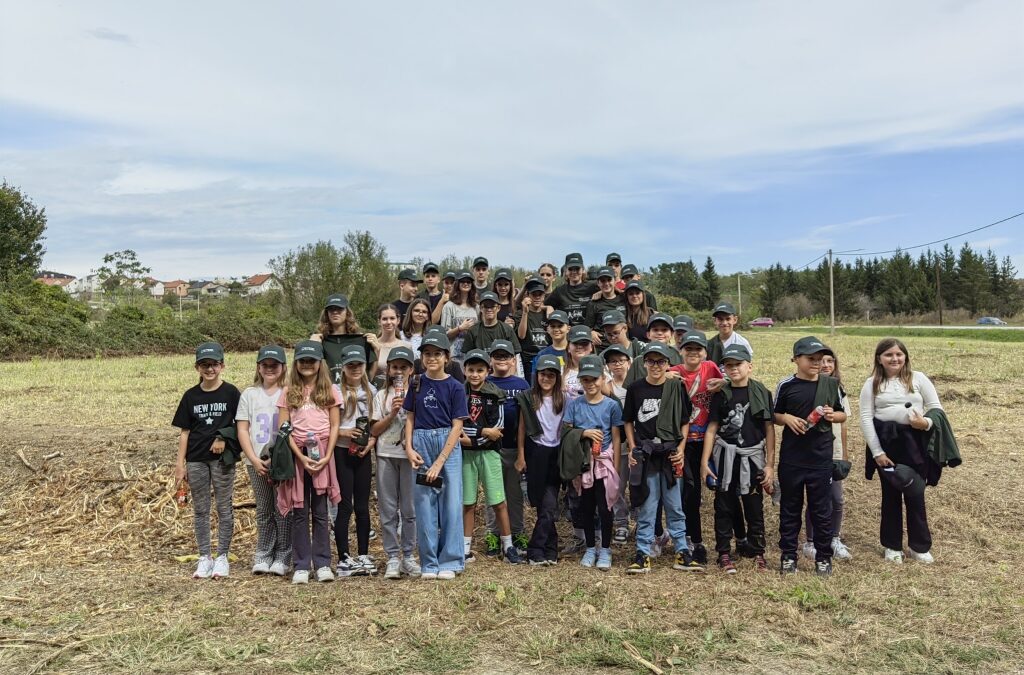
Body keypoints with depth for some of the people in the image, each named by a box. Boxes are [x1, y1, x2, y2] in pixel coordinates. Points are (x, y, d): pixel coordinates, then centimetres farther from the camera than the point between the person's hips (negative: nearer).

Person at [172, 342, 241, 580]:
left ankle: (222, 557, 14)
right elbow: (184, 432, 7)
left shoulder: (231, 393, -2)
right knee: (200, 510, 9)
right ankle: (204, 558, 19)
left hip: (223, 458, -3)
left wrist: (224, 438, -16)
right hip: (196, 459, 3)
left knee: (224, 508, 4)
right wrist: (180, 464, 4)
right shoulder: (191, 396, 5)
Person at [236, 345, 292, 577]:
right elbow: (242, 430, 5)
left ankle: (282, 557, 10)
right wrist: (254, 460, -5)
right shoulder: (249, 394, 8)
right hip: (256, 462, 2)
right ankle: (262, 556, 21)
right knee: (263, 509, 11)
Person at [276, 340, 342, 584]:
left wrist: (327, 456, -8)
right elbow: (283, 428, -1)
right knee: (299, 512, 5)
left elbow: (334, 426, 3)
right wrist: (300, 456, -11)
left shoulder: (330, 390, 5)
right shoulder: (289, 392, 5)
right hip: (296, 455, 0)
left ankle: (322, 564, 12)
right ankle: (301, 566, 12)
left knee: (320, 512, 5)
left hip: (322, 454, 0)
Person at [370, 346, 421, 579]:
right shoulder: (382, 396, 9)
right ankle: (392, 557, 12)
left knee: (409, 509, 4)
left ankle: (408, 555, 15)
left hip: (410, 455, -1)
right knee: (388, 509, 4)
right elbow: (374, 430, 3)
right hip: (386, 455, 1)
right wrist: (392, 414, -8)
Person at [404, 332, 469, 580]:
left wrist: (439, 462, -13)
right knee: (424, 502, 5)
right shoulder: (417, 383, 6)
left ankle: (450, 561, 12)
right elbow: (410, 417, 11)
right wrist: (409, 447, -4)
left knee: (451, 501, 0)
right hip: (421, 443, 3)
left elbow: (457, 426, -7)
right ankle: (429, 562, 16)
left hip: (448, 445, -2)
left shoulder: (455, 387, -4)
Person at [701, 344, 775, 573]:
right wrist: (704, 462, -3)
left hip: (752, 456, -1)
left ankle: (758, 553, 23)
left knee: (754, 507, 8)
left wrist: (770, 464, -3)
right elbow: (712, 428, 1)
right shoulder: (721, 394, 1)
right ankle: (724, 553, 17)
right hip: (726, 457, 1)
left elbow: (769, 429, 0)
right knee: (724, 506, 6)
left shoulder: (762, 393, -1)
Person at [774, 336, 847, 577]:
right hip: (791, 458, -1)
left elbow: (843, 415, 11)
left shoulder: (831, 384, 2)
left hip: (821, 458, 1)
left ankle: (823, 557, 23)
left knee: (822, 509, 9)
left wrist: (833, 415, -10)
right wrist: (787, 418, -13)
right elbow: (775, 416, 7)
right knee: (790, 508, 10)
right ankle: (788, 555, 22)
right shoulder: (786, 386, -3)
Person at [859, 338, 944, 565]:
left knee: (915, 494, 5)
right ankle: (892, 545, 25)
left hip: (915, 442, 0)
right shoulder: (872, 384, 4)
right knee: (890, 495, 11)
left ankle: (920, 546, 23)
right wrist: (877, 452, -8)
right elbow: (866, 418, -1)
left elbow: (936, 408, 6)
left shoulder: (918, 378, 5)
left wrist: (927, 422, -17)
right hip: (885, 443, 0)